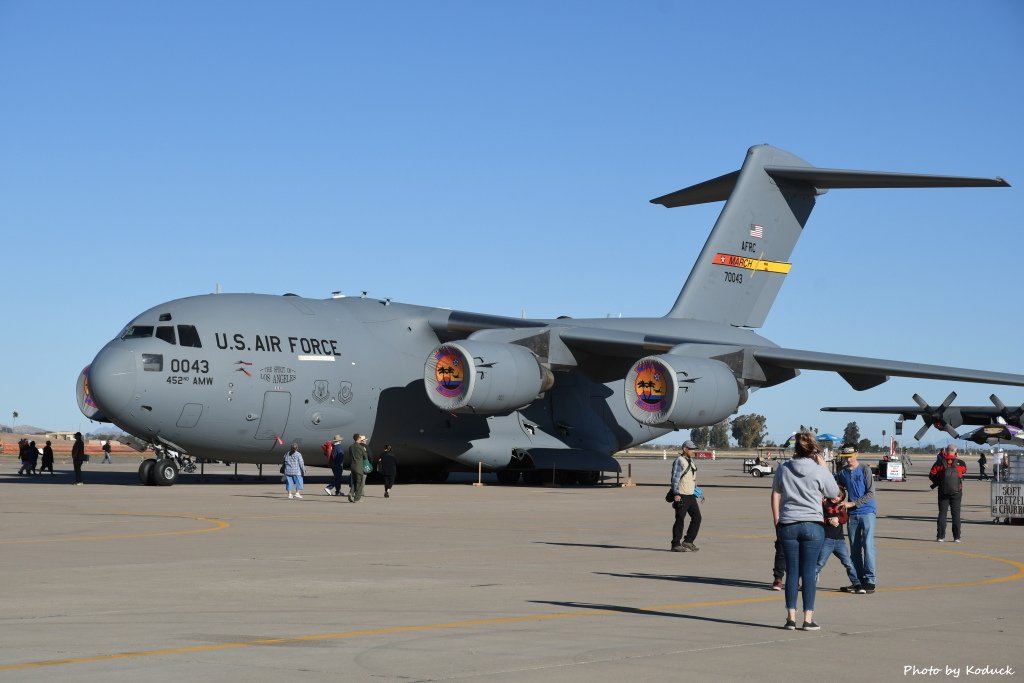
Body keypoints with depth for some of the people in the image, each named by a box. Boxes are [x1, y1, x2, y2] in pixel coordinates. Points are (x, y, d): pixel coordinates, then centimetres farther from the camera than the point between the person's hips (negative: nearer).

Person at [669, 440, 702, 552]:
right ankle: (676, 545, 1)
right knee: (680, 520, -5)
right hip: (681, 496, -9)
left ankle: (688, 542, 15)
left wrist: (696, 492, 23)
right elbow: (675, 478, -15)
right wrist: (676, 494, -20)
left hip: (691, 496, 9)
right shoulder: (679, 461, -10)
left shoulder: (691, 461, 17)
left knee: (697, 518, 7)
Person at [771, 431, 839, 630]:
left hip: (787, 525, 2)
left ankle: (791, 618, 6)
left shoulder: (783, 469, 3)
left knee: (792, 571, 6)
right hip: (812, 526, -2)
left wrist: (777, 522, 15)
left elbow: (775, 496, 8)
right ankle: (808, 619, 3)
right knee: (809, 572, 2)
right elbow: (834, 493, 9)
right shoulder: (819, 471, -5)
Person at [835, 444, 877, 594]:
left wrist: (852, 503, -13)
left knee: (868, 545, -11)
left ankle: (870, 580, -9)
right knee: (854, 548, 5)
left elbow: (870, 493, -7)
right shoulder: (842, 472, 9)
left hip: (867, 512, -4)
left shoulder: (865, 470, -3)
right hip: (852, 515, 4)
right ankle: (859, 580, 10)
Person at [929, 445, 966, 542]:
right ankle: (956, 537, 3)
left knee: (942, 513, 6)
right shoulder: (960, 463, -5)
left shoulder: (940, 463, -4)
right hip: (956, 492, 0)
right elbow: (964, 470, 15)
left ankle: (940, 536, 2)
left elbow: (932, 475, -1)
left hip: (943, 491, 0)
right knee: (956, 514, 5)